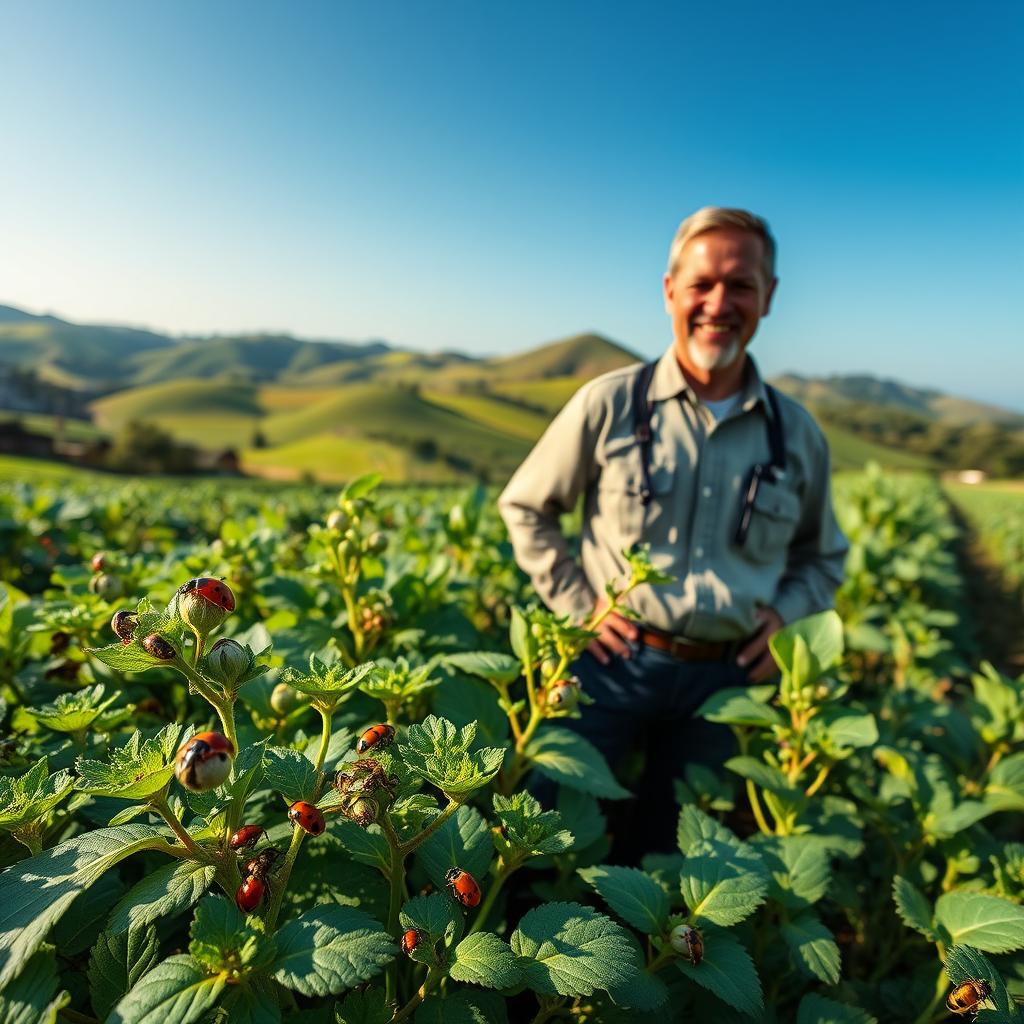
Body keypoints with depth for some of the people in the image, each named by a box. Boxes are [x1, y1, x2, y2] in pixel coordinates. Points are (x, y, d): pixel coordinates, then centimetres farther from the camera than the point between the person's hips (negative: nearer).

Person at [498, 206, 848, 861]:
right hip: (614, 660, -2)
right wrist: (574, 602, -6)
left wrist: (785, 614, -1)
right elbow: (524, 507, 4)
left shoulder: (798, 435, 4)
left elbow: (824, 557, 19)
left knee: (665, 852, 18)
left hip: (723, 679, 3)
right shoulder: (609, 405, -6)